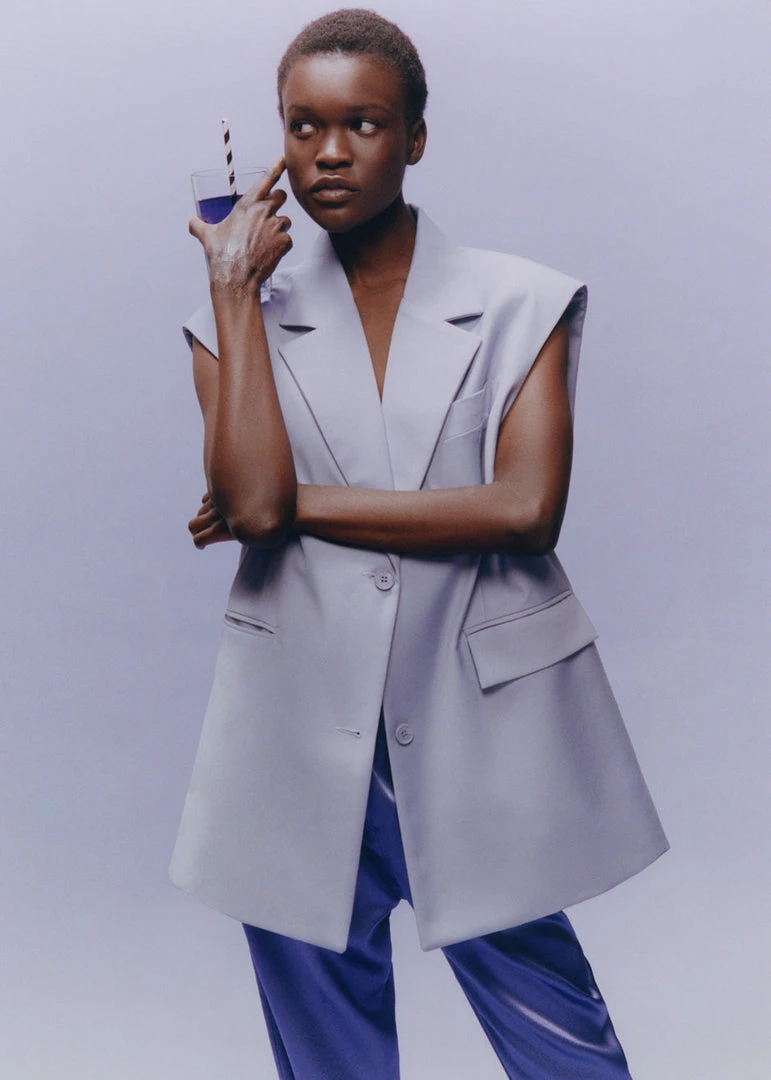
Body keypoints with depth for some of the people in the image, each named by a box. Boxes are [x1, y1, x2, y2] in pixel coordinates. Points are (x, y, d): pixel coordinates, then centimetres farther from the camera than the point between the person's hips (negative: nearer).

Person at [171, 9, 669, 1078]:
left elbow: (526, 508, -13)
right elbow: (250, 498, -12)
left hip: (482, 726, -1)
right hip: (303, 739, 2)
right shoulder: (248, 320, 6)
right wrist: (235, 287, -5)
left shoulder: (523, 304, 2)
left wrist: (299, 503, -10)